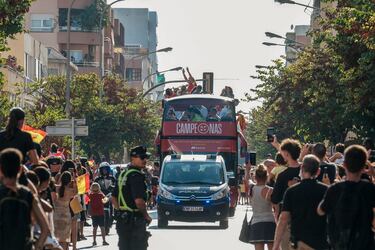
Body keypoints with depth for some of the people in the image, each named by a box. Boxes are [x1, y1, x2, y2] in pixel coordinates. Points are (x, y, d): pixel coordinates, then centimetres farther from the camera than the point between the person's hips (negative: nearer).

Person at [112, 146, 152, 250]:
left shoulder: (123, 174, 14)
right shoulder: (136, 175, -16)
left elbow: (114, 198, 19)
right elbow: (139, 201, -24)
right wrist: (146, 216, -10)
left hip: (121, 220, 9)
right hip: (135, 220, -9)